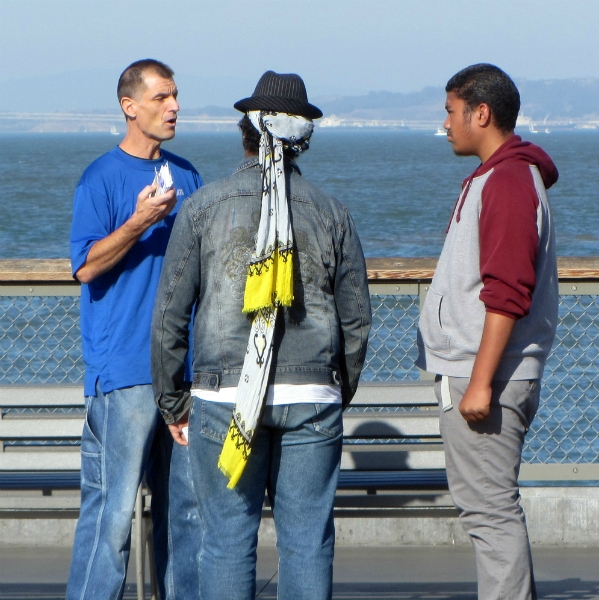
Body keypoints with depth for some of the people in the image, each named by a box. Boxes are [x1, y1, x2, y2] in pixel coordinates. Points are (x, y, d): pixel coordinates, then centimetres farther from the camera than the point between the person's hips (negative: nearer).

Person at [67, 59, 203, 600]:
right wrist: (139, 222, -21)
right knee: (114, 506, -9)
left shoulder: (186, 175, 15)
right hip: (124, 370, -7)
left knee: (187, 501, 10)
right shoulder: (102, 178, -4)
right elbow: (85, 267, -11)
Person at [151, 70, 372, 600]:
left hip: (223, 401, -1)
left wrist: (173, 404, 10)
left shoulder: (204, 207, 1)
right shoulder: (330, 212, 5)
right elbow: (357, 322, 8)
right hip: (312, 398, 1)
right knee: (308, 540, 5)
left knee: (227, 540, 3)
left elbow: (169, 315, 1)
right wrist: (338, 397, 22)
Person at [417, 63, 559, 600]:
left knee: (490, 508, -9)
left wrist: (480, 382, -24)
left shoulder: (509, 183, -15)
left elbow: (507, 294, -23)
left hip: (487, 376, -11)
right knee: (491, 505, 15)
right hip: (473, 373, 11)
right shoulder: (493, 177, 19)